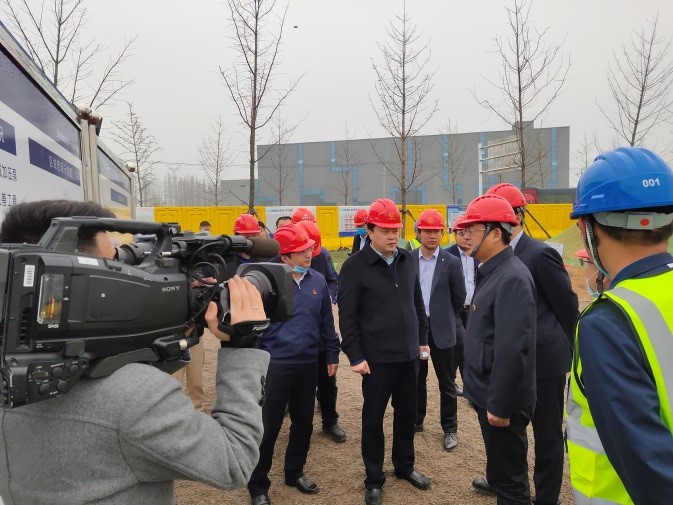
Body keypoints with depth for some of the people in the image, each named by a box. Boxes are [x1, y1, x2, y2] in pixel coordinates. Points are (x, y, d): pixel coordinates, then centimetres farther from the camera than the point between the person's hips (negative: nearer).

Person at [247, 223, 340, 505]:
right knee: (268, 428, 6)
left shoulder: (318, 281, 1)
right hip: (275, 365, -4)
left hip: (308, 364, 5)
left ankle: (294, 473, 38)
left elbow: (326, 322, 9)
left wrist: (332, 354, 11)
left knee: (303, 423, 17)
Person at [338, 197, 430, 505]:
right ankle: (374, 479, 27)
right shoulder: (355, 266, -11)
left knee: (407, 413, 18)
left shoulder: (408, 261, 5)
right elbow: (347, 317, -11)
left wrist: (423, 338, 14)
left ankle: (404, 466, 39)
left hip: (409, 354, 5)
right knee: (373, 418, 9)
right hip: (377, 358, -5)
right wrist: (355, 356, -12)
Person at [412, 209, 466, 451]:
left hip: (440, 330, -2)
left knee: (446, 382, 8)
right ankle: (416, 420, 32)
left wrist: (445, 318, 9)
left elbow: (459, 297, 3)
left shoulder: (452, 262, -6)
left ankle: (450, 429, 21)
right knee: (417, 379, 15)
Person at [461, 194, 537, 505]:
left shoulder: (511, 278, -23)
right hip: (488, 394, 10)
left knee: (510, 480, 7)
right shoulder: (491, 272, 8)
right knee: (501, 469, 25)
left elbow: (512, 349, -26)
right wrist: (486, 396, 17)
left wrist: (499, 404, -22)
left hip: (502, 401, -9)